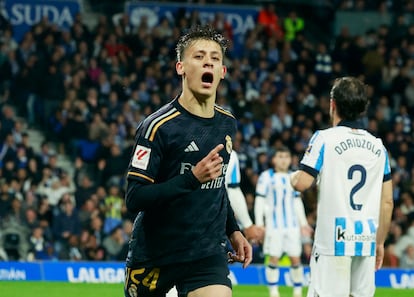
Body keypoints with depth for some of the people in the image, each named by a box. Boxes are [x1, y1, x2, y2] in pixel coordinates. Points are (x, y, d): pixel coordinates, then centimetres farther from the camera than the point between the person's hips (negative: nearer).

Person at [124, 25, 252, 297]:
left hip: (207, 253, 4)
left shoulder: (227, 124, 8)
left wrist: (233, 230, 17)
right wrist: (192, 178, -28)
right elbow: (134, 199, -20)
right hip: (153, 254, -4)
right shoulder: (158, 127, -13)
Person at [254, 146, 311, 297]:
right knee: (273, 258, -4)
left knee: (295, 258, 2)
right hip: (274, 225, -4)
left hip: (292, 224, 4)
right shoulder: (266, 177, -1)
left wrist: (303, 222, 16)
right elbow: (259, 201, -2)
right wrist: (259, 224, -8)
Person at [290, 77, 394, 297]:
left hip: (333, 240, -5)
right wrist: (380, 242, 20)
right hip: (366, 241, 5)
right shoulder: (378, 146, 11)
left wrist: (293, 177, 12)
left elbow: (302, 183, -11)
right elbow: (387, 202, 12)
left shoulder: (324, 138, -4)